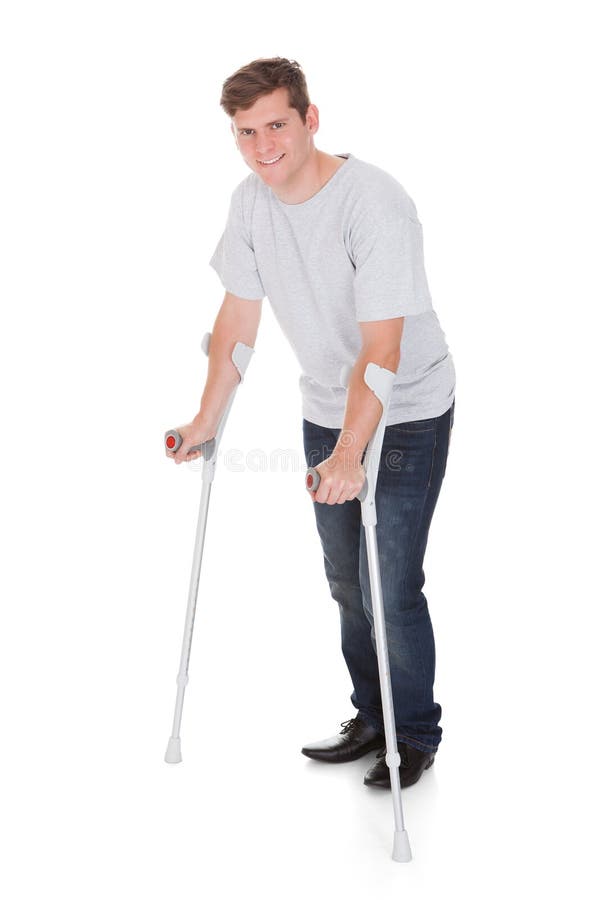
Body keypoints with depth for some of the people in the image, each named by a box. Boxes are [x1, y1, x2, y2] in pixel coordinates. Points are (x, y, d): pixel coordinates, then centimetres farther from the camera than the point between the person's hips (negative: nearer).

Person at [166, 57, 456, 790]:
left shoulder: (375, 202, -25)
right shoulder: (250, 201, -4)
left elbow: (382, 349, -30)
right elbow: (238, 316, 4)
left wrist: (350, 453, -38)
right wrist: (207, 419, 5)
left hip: (408, 413, -6)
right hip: (326, 410, 7)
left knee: (390, 584, -6)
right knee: (345, 579, 14)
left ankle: (416, 737, 16)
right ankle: (371, 719, 33)